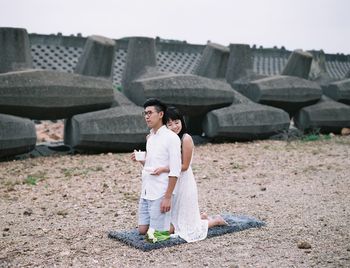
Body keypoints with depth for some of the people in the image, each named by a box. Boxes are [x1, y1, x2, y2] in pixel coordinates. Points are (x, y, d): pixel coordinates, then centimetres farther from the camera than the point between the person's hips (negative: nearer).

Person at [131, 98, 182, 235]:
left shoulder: (171, 137, -13)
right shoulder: (150, 137, 12)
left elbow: (175, 171, -16)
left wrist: (168, 197, -19)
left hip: (160, 194, -8)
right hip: (145, 192, 8)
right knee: (143, 230, 11)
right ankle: (168, 220, 30)